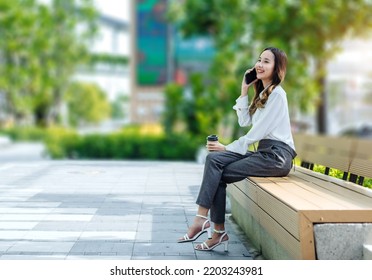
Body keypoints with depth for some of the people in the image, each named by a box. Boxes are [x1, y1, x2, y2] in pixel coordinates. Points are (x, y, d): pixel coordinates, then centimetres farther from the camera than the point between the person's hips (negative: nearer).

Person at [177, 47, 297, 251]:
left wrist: (228, 148, -10)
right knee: (214, 158, -13)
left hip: (277, 155, -8)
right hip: (264, 152, 8)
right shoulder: (262, 93, 22)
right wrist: (244, 92, 10)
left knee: (218, 174, -18)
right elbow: (244, 122, 13)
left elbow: (258, 132, -14)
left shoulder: (277, 94, -8)